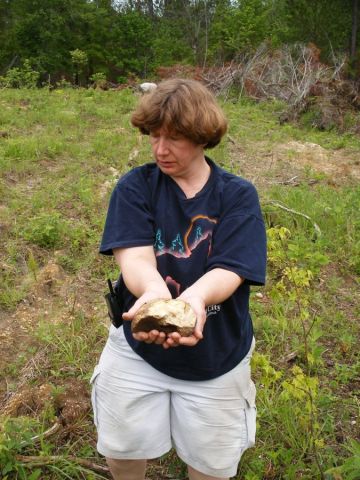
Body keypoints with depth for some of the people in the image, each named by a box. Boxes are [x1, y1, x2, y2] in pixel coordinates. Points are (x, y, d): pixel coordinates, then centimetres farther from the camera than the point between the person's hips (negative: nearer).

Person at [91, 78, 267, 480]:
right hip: (138, 346, 1)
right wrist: (155, 292, -46)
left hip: (217, 354, 0)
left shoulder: (238, 195, -10)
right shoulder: (135, 187, -9)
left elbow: (228, 270, -21)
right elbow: (134, 257, -22)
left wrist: (194, 297, -44)